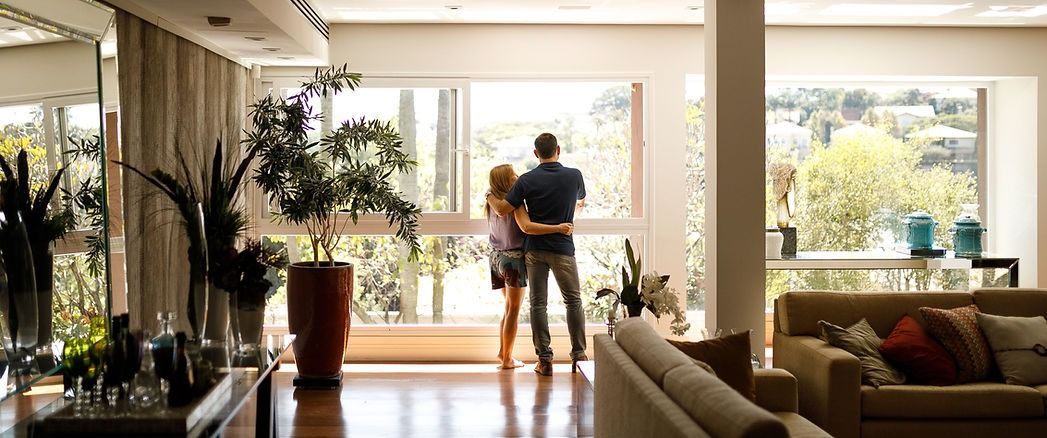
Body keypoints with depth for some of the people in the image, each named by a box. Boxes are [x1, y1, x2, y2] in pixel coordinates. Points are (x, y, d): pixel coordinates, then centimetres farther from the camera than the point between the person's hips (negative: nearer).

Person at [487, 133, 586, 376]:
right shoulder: (574, 176, -2)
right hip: (563, 249, 0)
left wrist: (490, 197, 15)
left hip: (534, 249, 0)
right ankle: (578, 355, 10)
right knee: (573, 301, 11)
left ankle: (544, 359, 3)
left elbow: (502, 210, -6)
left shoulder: (527, 180, -6)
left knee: (538, 304, 5)